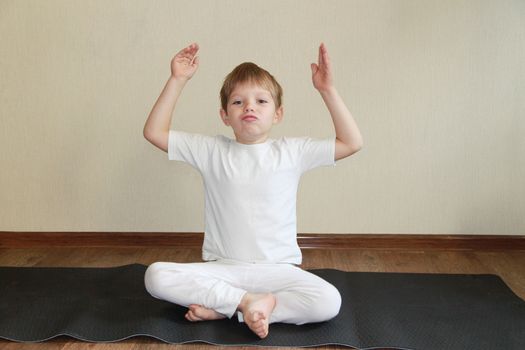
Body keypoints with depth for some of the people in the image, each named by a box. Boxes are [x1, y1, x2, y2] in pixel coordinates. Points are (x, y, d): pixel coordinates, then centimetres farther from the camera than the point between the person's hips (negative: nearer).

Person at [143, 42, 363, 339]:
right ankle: (247, 300, -18)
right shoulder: (212, 151, 3)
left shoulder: (292, 152, 1)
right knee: (156, 276, -22)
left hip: (277, 268, 0)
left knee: (329, 302, -26)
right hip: (222, 268, 0)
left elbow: (352, 142, -2)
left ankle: (223, 308, -14)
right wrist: (178, 80, -5)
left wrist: (328, 91, -8)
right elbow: (154, 132, 1)